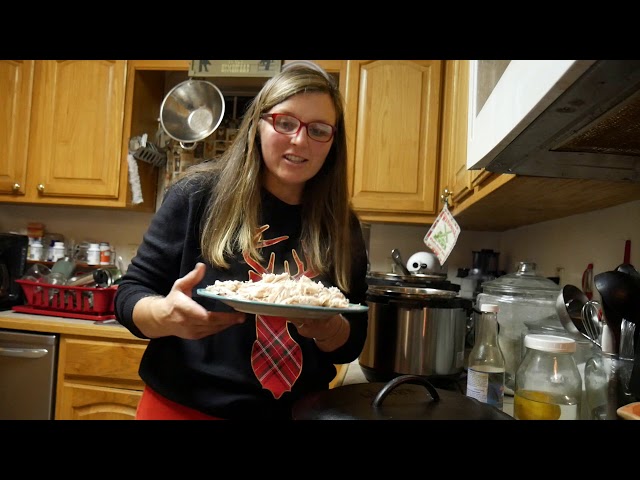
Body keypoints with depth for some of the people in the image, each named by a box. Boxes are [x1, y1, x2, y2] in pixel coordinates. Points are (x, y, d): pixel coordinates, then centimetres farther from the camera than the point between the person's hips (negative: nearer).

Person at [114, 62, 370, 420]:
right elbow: (130, 294, -7)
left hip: (295, 413, 2)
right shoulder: (199, 194, -11)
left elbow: (351, 346, 0)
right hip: (183, 406, -1)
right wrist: (167, 315, -28)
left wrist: (327, 328, -22)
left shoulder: (343, 227, -4)